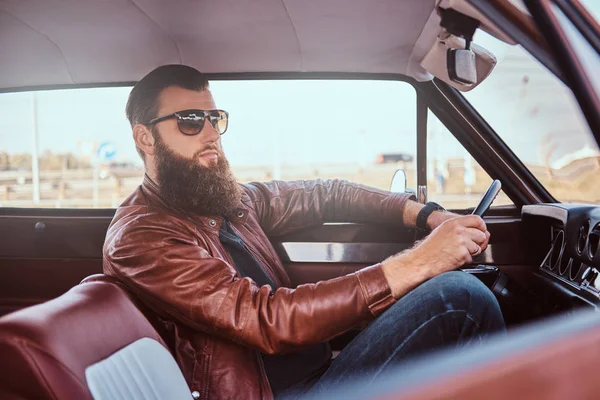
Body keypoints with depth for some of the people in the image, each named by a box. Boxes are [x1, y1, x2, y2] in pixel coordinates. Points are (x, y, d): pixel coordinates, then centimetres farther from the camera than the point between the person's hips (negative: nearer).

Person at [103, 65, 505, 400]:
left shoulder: (229, 198, 9)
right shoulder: (138, 239, -15)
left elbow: (324, 195, 17)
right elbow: (268, 320, -25)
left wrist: (428, 215, 2)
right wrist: (417, 263, -26)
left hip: (318, 365, 8)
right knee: (458, 297, -18)